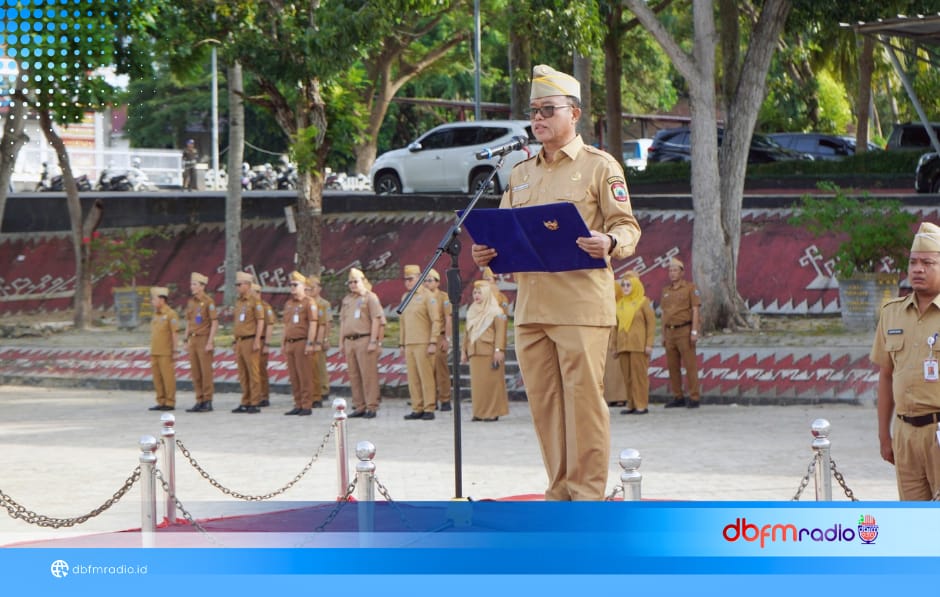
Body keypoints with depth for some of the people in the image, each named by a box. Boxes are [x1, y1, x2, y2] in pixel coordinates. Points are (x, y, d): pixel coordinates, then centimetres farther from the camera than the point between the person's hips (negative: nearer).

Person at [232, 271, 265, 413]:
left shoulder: (255, 301, -8)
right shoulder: (238, 301, 16)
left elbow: (260, 321, -12)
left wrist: (257, 341, -17)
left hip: (250, 341, -8)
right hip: (240, 341, 8)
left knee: (253, 373, -6)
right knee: (243, 375, 10)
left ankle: (255, 404, -5)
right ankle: (245, 403, 14)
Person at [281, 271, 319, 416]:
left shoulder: (309, 303, -5)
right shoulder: (288, 304, 19)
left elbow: (313, 324, -11)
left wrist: (310, 343, -17)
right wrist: (283, 344, 18)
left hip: (302, 343, -8)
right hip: (290, 343, 8)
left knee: (305, 376, -7)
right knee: (294, 377, 7)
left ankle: (307, 406, -5)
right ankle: (298, 405, 12)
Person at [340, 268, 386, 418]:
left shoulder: (370, 297, -3)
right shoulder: (346, 300, 19)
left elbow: (376, 320, -9)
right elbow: (342, 322, 22)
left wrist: (373, 341, -15)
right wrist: (341, 342, 16)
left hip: (364, 340, -7)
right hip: (349, 341, 7)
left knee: (368, 375, -8)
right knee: (353, 376, 6)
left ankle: (371, 407, -6)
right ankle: (359, 407, 12)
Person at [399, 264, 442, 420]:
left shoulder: (427, 296, -5)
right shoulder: (405, 297, 16)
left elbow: (436, 321, -9)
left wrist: (433, 343, -15)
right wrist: (402, 343, 18)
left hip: (423, 344, -6)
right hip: (409, 345, 6)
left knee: (426, 377, -6)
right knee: (413, 378, 4)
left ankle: (429, 409, -3)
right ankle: (417, 409, 8)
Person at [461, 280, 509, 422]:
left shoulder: (496, 312, -4)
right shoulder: (472, 312, 18)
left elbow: (500, 331, -11)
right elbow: (468, 333, 21)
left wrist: (499, 350, -19)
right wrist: (464, 350, 15)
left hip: (490, 353, -7)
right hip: (475, 353, 7)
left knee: (491, 382, -5)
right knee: (477, 383, 5)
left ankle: (493, 412, -1)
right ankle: (479, 412, 9)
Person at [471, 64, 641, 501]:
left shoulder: (599, 166, 3)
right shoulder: (521, 174, 20)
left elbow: (627, 227, -2)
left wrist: (610, 244, -23)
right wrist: (487, 253, 1)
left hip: (581, 304, -6)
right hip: (530, 305, 6)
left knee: (583, 397, -8)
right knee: (543, 400, 6)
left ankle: (589, 492, -3)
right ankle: (560, 489, 13)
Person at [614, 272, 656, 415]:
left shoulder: (643, 301, -1)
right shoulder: (619, 303, 13)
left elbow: (651, 322, -4)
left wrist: (649, 344, -10)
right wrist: (615, 345, 13)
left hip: (638, 344, -5)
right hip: (623, 344, 5)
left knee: (639, 373, -5)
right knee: (627, 375, 5)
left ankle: (642, 404, -3)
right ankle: (631, 404, 9)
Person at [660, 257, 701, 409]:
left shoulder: (690, 288, -1)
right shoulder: (666, 291, 15)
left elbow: (695, 310, -6)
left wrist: (694, 332, -14)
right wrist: (663, 335, 13)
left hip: (685, 331, -6)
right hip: (670, 332, 6)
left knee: (690, 365, -7)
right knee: (672, 366, 5)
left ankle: (694, 398, -6)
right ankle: (677, 397, 11)